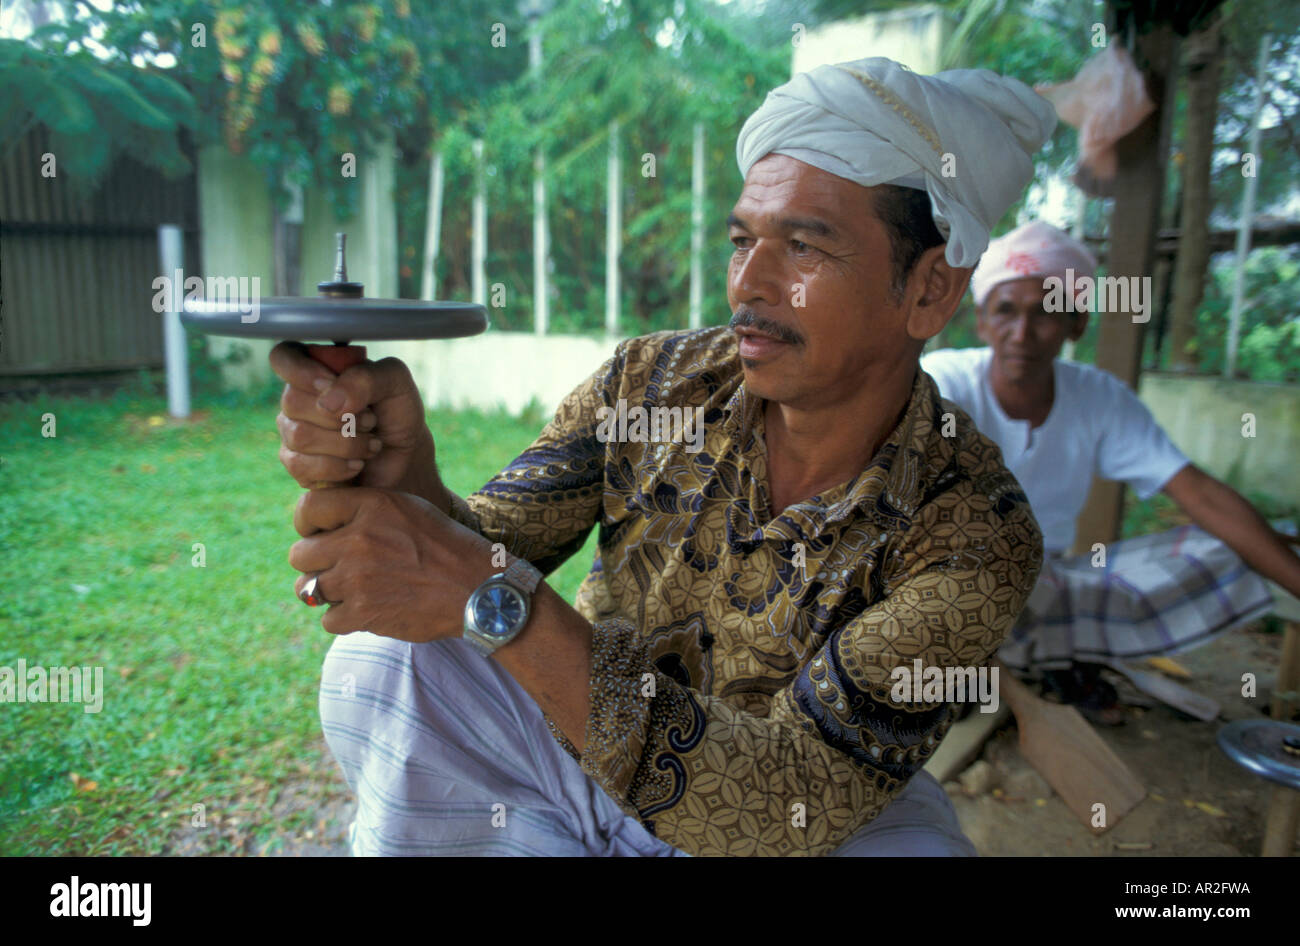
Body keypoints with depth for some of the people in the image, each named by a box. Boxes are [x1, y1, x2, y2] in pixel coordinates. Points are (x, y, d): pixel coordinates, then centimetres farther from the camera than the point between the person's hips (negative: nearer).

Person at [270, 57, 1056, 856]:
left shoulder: (975, 538, -25)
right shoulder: (653, 381, -15)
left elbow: (786, 806, -32)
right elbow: (483, 549, -12)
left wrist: (495, 595, -41)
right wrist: (405, 483, -36)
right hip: (590, 749, 2)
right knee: (383, 663, -19)